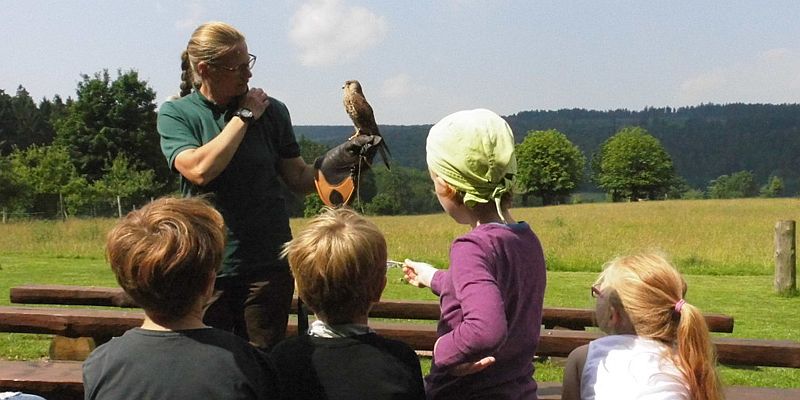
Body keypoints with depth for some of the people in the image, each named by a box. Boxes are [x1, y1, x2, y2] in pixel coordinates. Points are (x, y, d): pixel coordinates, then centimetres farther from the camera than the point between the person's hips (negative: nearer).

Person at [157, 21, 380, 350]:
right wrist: (244, 117, -11)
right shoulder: (174, 113, -1)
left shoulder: (270, 111, 4)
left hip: (267, 266, 1)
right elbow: (200, 170, -18)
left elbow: (299, 178, 7)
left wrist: (339, 158, -11)